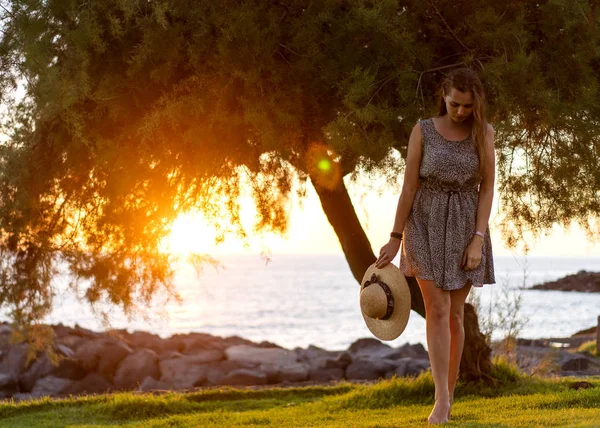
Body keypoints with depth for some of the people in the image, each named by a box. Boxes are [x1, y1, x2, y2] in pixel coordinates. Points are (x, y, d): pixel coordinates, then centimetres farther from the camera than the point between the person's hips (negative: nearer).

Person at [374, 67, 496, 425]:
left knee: (455, 314, 5)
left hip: (465, 227, 1)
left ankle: (448, 393, 18)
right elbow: (409, 187, -3)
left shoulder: (484, 133, -2)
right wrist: (395, 239, -4)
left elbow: (487, 188, -3)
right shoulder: (423, 131, -4)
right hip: (426, 225, -1)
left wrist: (478, 239, -12)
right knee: (437, 310, -12)